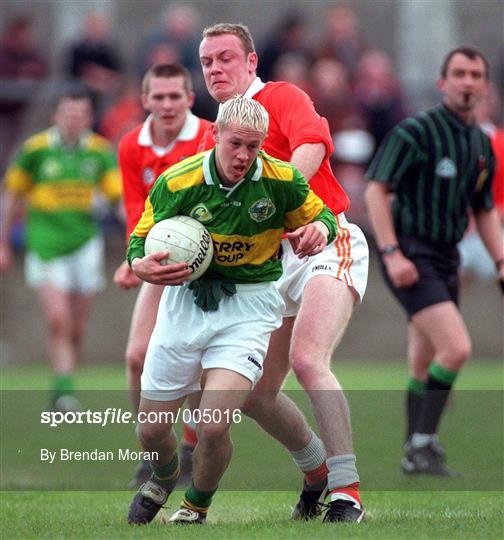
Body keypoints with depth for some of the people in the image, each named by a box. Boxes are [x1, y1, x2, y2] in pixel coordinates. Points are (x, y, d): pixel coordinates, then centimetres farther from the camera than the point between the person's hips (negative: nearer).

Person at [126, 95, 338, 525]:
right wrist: (141, 266, -25)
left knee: (213, 426, -20)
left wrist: (319, 228, -19)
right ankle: (165, 478, 46)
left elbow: (322, 215, 6)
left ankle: (197, 507, 11)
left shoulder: (282, 181, -11)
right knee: (151, 429, 8)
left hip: (249, 308, -2)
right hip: (186, 300, 2)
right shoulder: (176, 182, -11)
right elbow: (140, 240, -1)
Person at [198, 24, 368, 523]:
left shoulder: (281, 98, -3)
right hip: (273, 263, 8)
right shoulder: (213, 136, 19)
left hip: (327, 243, -8)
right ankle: (317, 470, 26)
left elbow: (312, 145, -23)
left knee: (307, 359, -28)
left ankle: (347, 493, -27)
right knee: (253, 391, 2)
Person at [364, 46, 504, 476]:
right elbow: (376, 189, -12)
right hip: (411, 256, -8)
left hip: (446, 259, 8)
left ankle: (415, 455, 23)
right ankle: (423, 443, -13)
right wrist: (391, 253, -19)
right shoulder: (416, 131, -11)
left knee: (424, 367, 14)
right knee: (456, 347, -20)